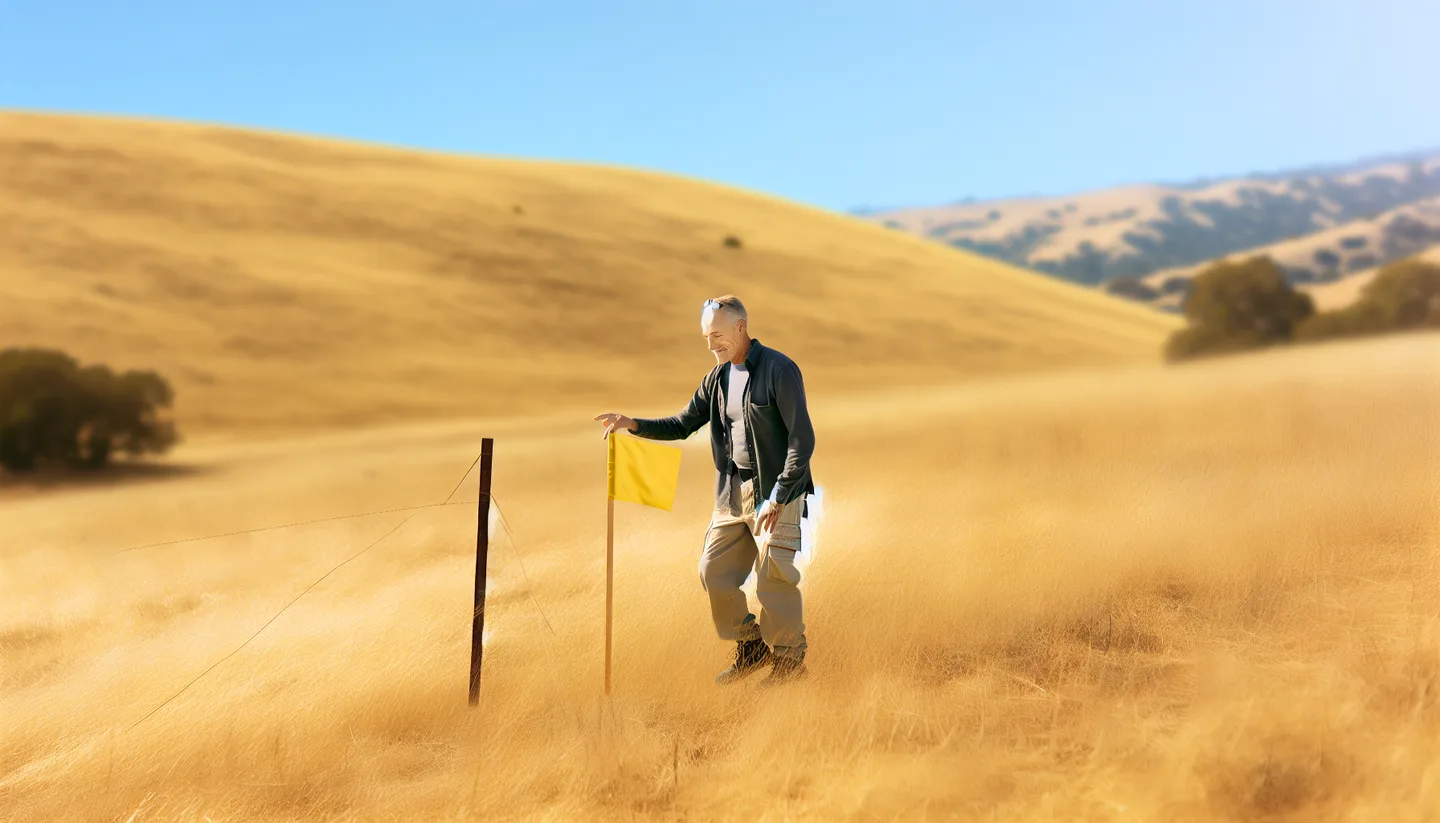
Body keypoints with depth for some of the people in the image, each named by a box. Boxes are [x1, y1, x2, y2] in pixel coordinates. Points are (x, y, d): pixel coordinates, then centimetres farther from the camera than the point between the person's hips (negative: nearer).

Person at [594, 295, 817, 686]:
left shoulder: (779, 370, -13)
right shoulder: (718, 377, 9)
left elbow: (802, 439, -16)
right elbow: (683, 425, 14)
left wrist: (777, 498, -20)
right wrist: (632, 424, -1)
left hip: (776, 492, -7)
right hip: (732, 492, 7)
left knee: (773, 577, -3)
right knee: (714, 572, 7)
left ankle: (790, 658, 17)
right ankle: (752, 648, 25)